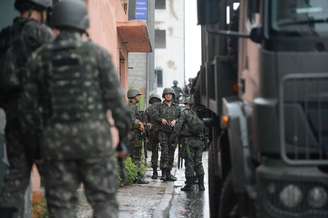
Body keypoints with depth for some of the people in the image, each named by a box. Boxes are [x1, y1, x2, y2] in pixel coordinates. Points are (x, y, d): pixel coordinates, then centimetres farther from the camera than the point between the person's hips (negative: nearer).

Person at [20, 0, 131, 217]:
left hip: (56, 139, 2)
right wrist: (125, 130, 4)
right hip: (94, 134, -2)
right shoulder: (97, 53, -1)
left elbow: (30, 101, 7)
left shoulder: (41, 57, 5)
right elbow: (115, 96, -4)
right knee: (104, 200, 5)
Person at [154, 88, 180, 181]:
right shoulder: (160, 106, 9)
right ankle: (163, 172, -11)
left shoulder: (176, 107, 13)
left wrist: (175, 121, -11)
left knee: (171, 151, 4)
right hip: (163, 131, -2)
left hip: (173, 131, 2)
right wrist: (161, 119, -13)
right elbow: (155, 116, 5)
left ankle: (168, 172, 11)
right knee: (164, 151, -13)